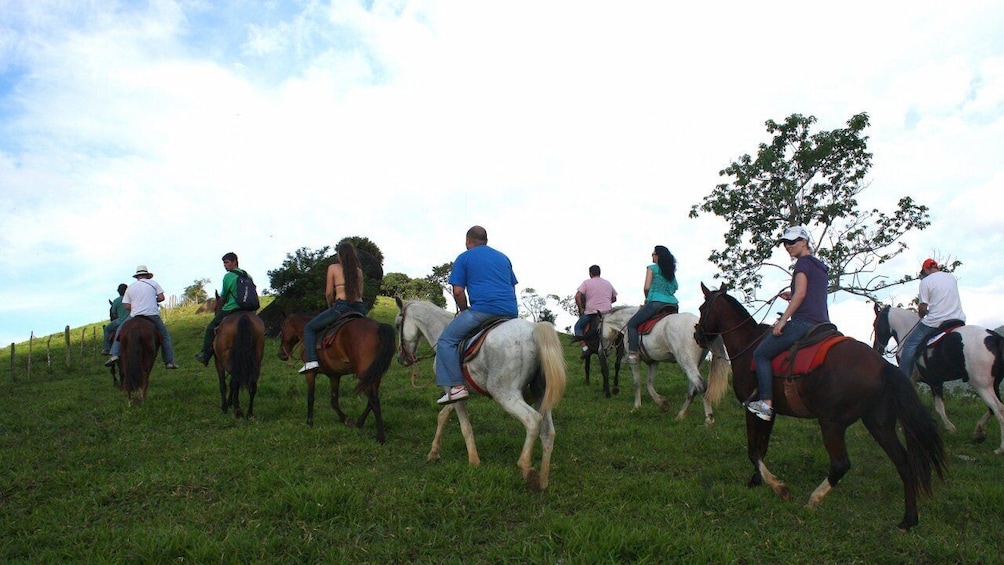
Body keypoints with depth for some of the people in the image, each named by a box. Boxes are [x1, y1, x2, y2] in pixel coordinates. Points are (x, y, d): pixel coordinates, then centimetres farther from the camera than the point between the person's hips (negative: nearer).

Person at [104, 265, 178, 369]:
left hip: (135, 316, 1)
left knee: (120, 331, 23)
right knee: (165, 336, 12)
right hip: (153, 315, -1)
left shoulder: (130, 287, 12)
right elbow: (161, 298, 0)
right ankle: (169, 361, 7)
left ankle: (114, 354, 7)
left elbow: (127, 306, 5)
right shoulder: (153, 283, 7)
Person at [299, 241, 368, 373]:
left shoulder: (333, 268, 2)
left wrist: (331, 307, 19)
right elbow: (360, 292, 14)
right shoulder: (358, 270, 12)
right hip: (360, 308, 5)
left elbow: (329, 293, 3)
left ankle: (311, 360, -6)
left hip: (341, 306, -5)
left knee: (309, 328, 9)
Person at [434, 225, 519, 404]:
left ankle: (457, 386, -10)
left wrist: (466, 312, 15)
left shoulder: (464, 258, 9)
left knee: (446, 340, 2)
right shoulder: (503, 257, 25)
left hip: (482, 309, -6)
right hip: (511, 313, 7)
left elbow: (458, 291, 2)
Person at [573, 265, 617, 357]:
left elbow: (577, 296, -9)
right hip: (607, 311, 4)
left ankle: (585, 347, -5)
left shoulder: (587, 282, 1)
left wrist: (581, 309, 0)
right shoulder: (608, 283, 17)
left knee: (578, 327, 13)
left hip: (591, 311, -4)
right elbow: (614, 298, 22)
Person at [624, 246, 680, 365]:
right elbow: (675, 287, 19)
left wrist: (647, 299, 11)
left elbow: (647, 287, -4)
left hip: (656, 302, -6)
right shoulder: (671, 271, 21)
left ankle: (632, 354, -12)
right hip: (673, 304, 7)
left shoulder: (652, 268, 2)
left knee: (632, 324, 1)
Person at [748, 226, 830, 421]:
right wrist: (792, 297, 23)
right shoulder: (821, 267, 23)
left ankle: (766, 403, -15)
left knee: (761, 354, -5)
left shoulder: (803, 262, -4)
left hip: (803, 322, -10)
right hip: (822, 324, 10)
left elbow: (800, 293, -15)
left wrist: (783, 320, -15)